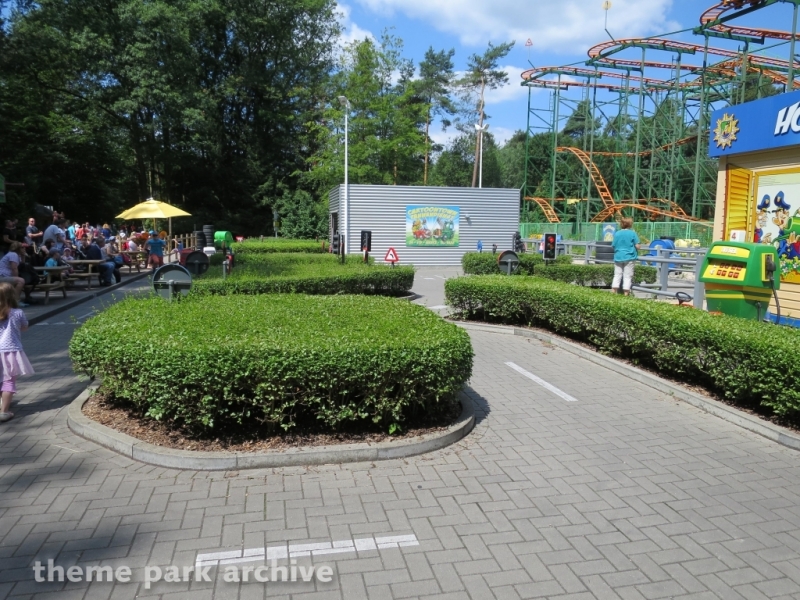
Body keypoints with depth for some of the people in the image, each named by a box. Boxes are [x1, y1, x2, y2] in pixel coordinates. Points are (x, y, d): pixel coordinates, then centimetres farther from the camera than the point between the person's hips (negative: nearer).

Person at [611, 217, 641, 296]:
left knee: (617, 275, 9)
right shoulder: (632, 233, -8)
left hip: (618, 257, 3)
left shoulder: (617, 233, 0)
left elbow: (613, 246, 5)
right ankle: (626, 293, 3)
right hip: (629, 257, -2)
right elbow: (637, 246, -8)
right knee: (627, 276, 3)